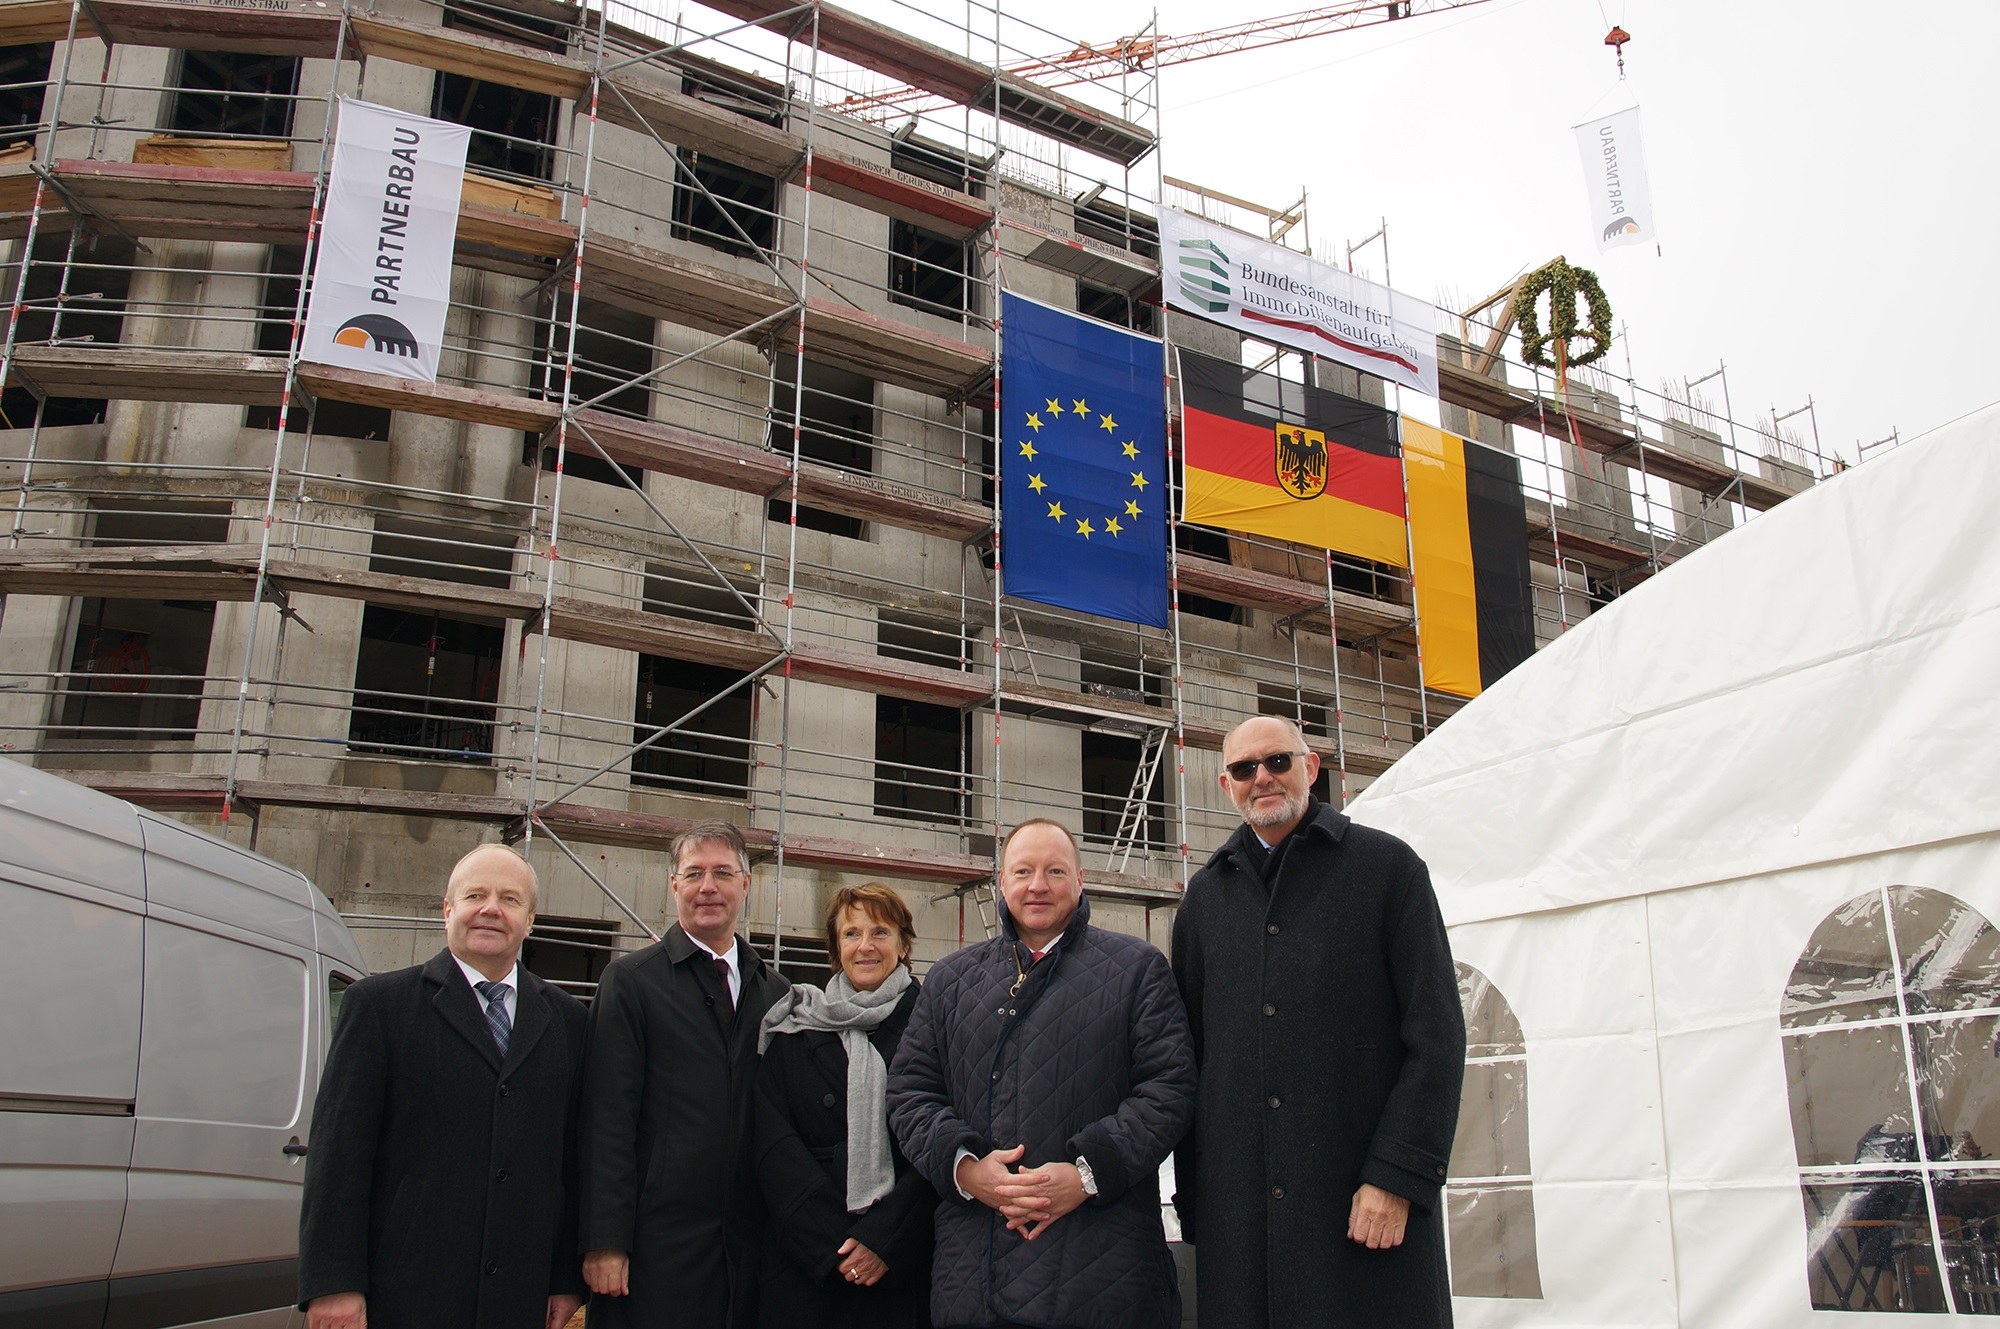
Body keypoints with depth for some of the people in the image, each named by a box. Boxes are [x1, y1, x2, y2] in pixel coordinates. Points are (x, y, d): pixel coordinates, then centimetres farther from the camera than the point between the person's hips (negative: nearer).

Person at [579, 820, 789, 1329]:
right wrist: (605, 1243, -12)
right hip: (659, 1243, -4)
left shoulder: (773, 990, 11)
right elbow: (607, 1120, -7)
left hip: (750, 1244, 4)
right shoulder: (630, 980, 0)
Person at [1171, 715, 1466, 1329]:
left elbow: (1436, 1035, -3)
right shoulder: (1205, 897, 13)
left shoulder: (1386, 865, 3)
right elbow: (1188, 1053, 14)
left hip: (1372, 1205, -3)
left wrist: (1397, 1178, -11)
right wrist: (1191, 1199, 7)